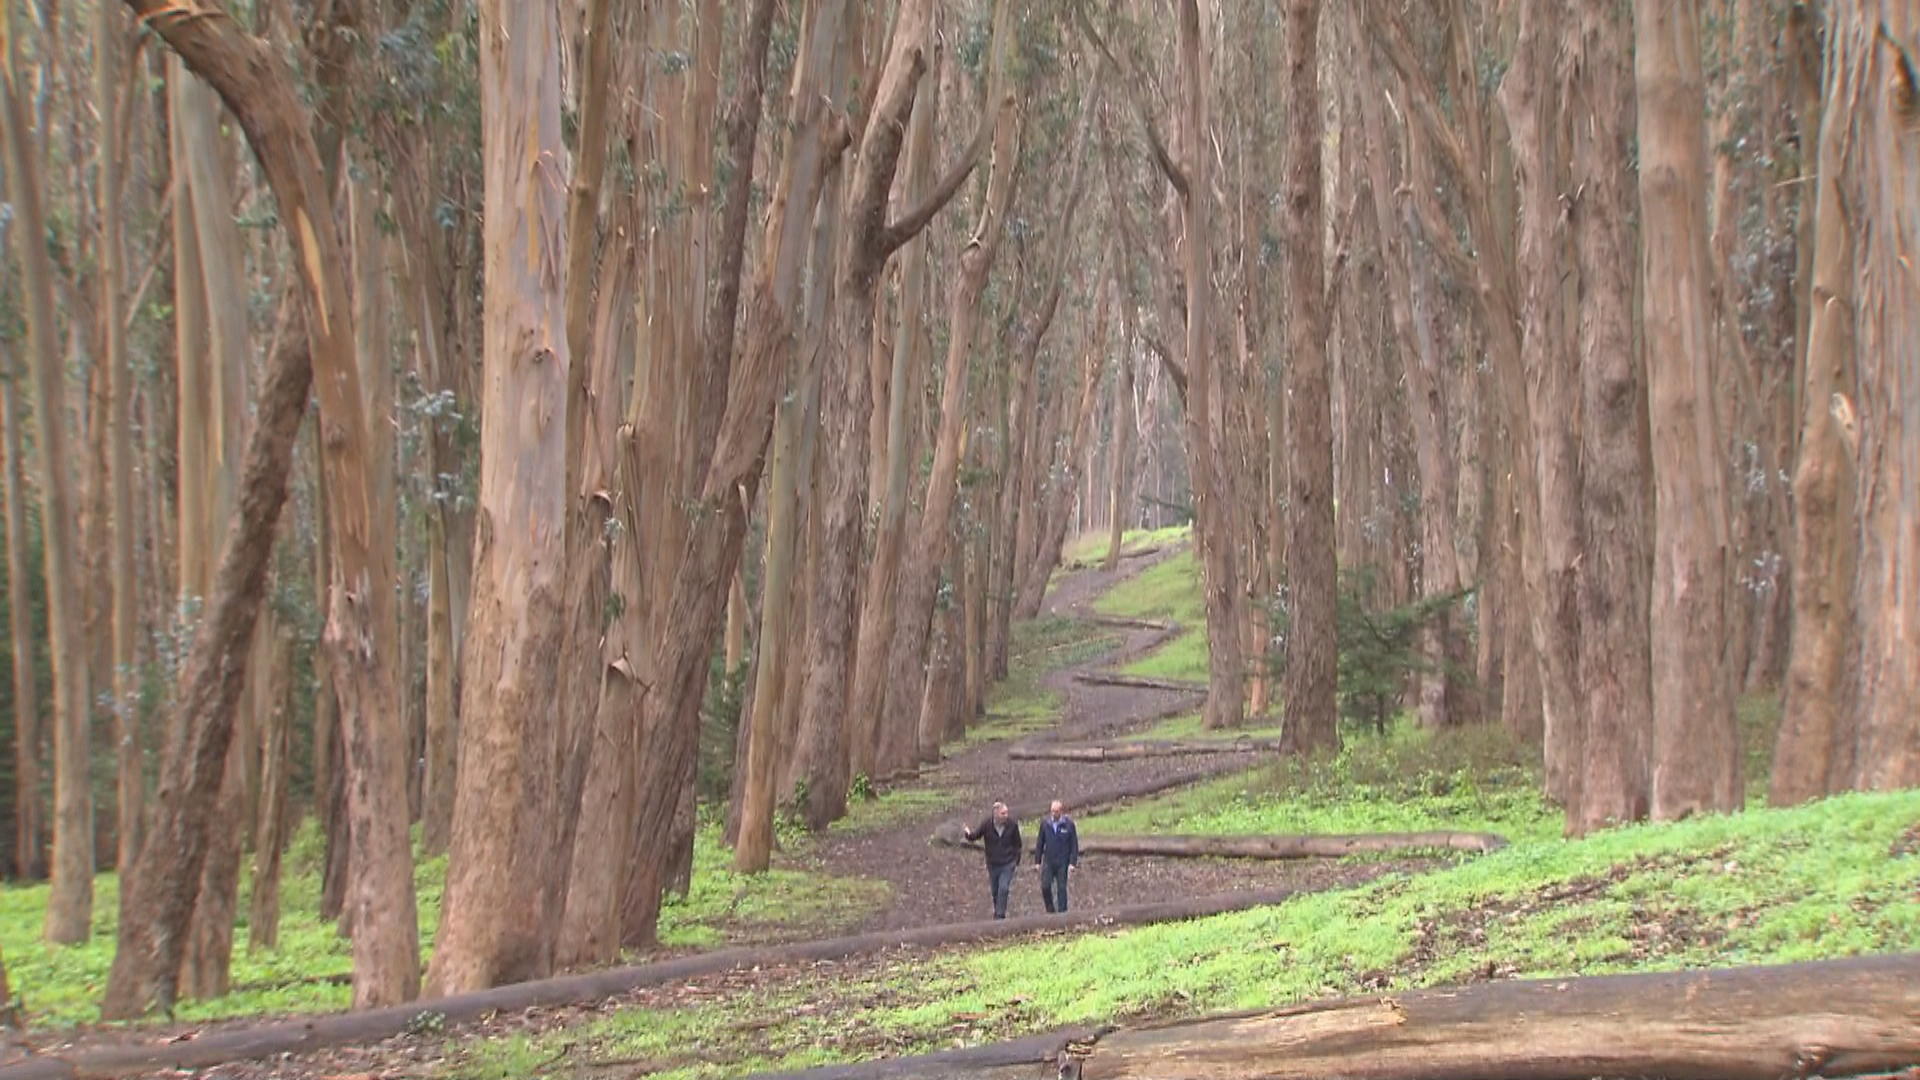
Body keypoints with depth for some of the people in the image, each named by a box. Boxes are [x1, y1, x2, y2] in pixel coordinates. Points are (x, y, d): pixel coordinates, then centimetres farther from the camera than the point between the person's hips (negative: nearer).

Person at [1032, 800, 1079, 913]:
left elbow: (1074, 844, -2)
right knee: (1045, 887, -6)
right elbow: (1039, 843, 8)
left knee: (1061, 888, 2)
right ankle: (1050, 910, 12)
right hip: (1048, 861, 2)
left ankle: (1062, 912, 10)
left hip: (1062, 862, -2)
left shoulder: (1068, 824, -5)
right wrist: (1037, 861, 5)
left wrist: (1072, 863, -8)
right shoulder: (1045, 823, 1)